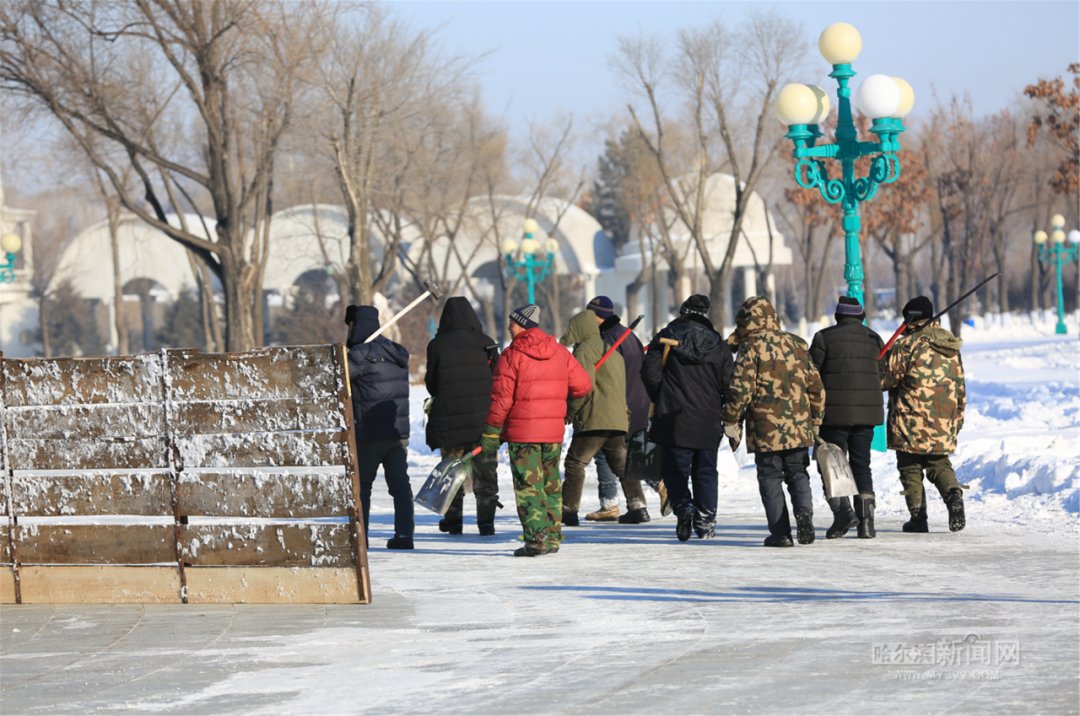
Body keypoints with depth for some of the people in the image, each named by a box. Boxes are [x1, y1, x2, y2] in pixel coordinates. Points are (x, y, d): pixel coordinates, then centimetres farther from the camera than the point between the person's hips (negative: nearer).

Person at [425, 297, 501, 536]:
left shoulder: (437, 346, -6)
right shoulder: (485, 344, -3)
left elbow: (431, 384, 1)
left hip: (449, 419, -1)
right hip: (483, 418, 1)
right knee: (484, 472, 7)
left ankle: (452, 520, 14)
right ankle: (486, 521, 1)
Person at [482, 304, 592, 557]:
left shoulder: (511, 356, -9)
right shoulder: (559, 352, 5)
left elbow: (501, 399, -11)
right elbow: (583, 385, 5)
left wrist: (491, 434, -4)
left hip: (522, 432, -5)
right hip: (554, 431, 5)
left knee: (528, 487, -2)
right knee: (551, 485, 14)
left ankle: (536, 539, -9)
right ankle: (552, 537, 17)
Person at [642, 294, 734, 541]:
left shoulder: (665, 339, -3)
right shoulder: (718, 345, 3)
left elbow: (650, 375, -6)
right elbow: (728, 383, 3)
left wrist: (660, 401, 12)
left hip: (674, 420, -2)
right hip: (708, 423, 2)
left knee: (675, 469, 5)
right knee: (705, 472, 11)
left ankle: (683, 505, -19)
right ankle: (705, 520, 6)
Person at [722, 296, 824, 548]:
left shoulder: (751, 348, -7)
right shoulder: (796, 345, 10)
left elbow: (741, 390, -11)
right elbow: (816, 387, 13)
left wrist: (731, 423, 0)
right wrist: (815, 421, 24)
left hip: (766, 430, -4)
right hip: (799, 428, 4)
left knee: (770, 478, 5)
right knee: (797, 473, 15)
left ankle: (780, 533, -1)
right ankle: (804, 509, -12)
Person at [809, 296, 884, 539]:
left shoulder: (824, 338, -3)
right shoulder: (874, 339, 8)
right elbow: (884, 377, 12)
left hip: (834, 412, -4)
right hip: (866, 413, 4)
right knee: (861, 465, 11)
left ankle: (842, 510, -18)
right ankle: (866, 519, 2)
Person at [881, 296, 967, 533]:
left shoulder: (907, 345, -11)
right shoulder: (951, 348, 10)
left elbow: (886, 378, -8)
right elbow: (960, 387, 15)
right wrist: (957, 420, 23)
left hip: (911, 423, -5)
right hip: (943, 425, 5)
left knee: (910, 468, 7)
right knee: (939, 464, 15)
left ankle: (918, 516, 2)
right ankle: (953, 493, -14)